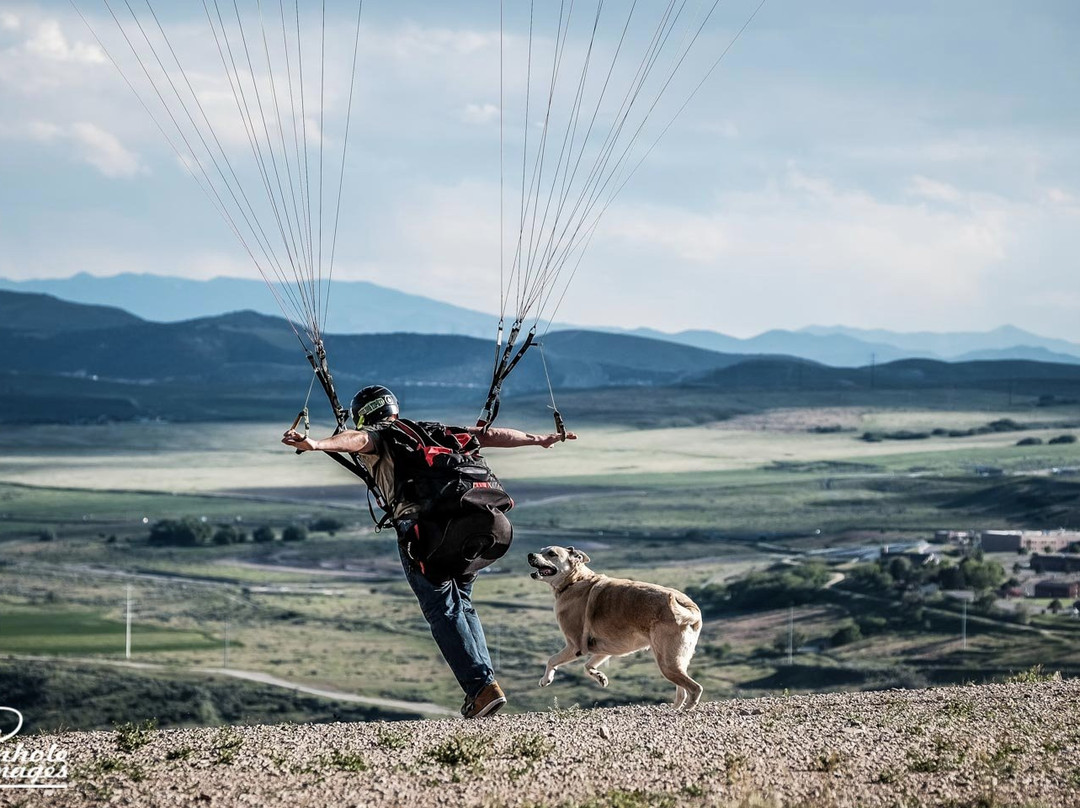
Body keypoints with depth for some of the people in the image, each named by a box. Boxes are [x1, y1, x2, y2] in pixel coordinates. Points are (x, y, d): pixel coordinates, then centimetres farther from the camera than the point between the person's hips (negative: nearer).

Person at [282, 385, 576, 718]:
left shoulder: (375, 437, 14)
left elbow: (354, 439, -10)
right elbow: (487, 435, 31)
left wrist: (315, 444, -29)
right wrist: (540, 440, 42)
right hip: (466, 523, 5)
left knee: (443, 612, 2)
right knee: (462, 603, 22)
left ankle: (481, 686, -10)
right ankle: (484, 677, 9)